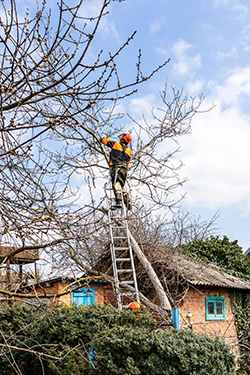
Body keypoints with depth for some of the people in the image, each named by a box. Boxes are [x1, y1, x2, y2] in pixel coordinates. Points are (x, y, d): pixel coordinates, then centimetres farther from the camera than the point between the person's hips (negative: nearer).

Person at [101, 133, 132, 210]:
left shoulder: (116, 144, 6)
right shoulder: (128, 151, 20)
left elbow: (105, 141, 18)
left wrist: (102, 139, 40)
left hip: (115, 167, -7)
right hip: (124, 169, 7)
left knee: (116, 184, -20)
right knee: (121, 186, 16)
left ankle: (118, 202, -35)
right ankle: (128, 203, 11)